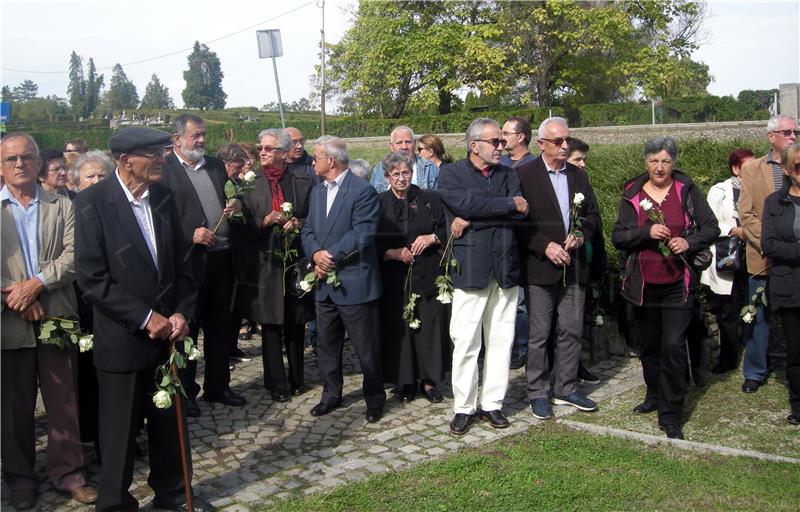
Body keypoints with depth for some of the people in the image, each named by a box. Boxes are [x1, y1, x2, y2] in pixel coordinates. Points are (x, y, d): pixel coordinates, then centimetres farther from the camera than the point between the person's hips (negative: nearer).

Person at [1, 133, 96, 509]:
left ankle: (68, 472, 20)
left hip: (56, 318, 1)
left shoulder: (62, 207, 7)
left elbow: (73, 256, -4)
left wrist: (35, 284, -16)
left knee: (64, 402, 7)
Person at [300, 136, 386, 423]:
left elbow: (362, 234, -19)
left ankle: (375, 399, 19)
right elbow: (308, 230, 11)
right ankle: (331, 394, 31)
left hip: (354, 282, -7)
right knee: (326, 344, 16)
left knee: (367, 347, 4)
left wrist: (332, 256, -17)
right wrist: (315, 254, -9)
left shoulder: (363, 191, -11)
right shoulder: (317, 191, 14)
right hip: (324, 282, 7)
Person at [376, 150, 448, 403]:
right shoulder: (378, 203, 5)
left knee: (430, 327, 1)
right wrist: (394, 253, -11)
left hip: (427, 276, 0)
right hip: (394, 278, 0)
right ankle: (405, 382, 15)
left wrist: (431, 238, -10)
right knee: (398, 329, 1)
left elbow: (447, 230, 8)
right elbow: (371, 244, 3)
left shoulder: (430, 199, 6)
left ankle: (429, 380, 15)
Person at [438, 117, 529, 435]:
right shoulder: (453, 174, 2)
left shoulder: (508, 175, 12)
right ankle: (463, 407, 11)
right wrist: (509, 204, -9)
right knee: (465, 342, -2)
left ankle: (492, 403, 19)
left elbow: (522, 214, -4)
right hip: (470, 268, -4)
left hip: (505, 268, 4)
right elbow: (468, 204, -18)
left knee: (501, 340, 8)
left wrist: (473, 220, -12)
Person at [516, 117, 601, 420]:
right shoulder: (524, 175, -6)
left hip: (574, 267, 5)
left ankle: (566, 388, 25)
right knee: (539, 334, 3)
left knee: (572, 331, 11)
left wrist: (582, 233, -4)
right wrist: (545, 246, -17)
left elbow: (592, 214, 17)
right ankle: (538, 392, 16)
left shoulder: (579, 176, 12)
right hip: (540, 267, -5)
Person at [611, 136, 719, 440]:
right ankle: (655, 395, 39)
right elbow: (617, 237, -1)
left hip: (678, 284, -2)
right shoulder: (632, 194, 3)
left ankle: (671, 417, -1)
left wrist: (690, 242, -17)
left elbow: (711, 227, 2)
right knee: (649, 345, 16)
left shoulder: (687, 191, 1)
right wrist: (647, 232, -18)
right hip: (643, 285, 2)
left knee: (673, 346, -10)